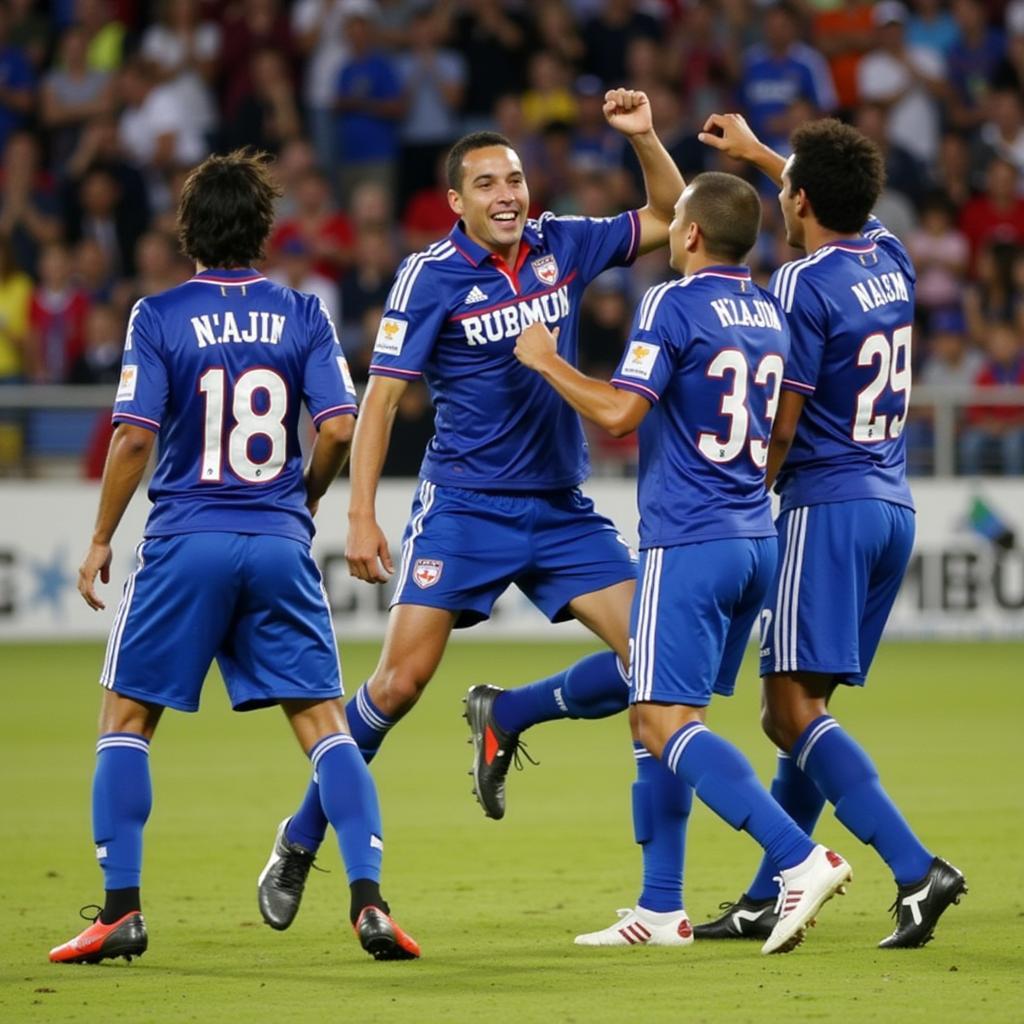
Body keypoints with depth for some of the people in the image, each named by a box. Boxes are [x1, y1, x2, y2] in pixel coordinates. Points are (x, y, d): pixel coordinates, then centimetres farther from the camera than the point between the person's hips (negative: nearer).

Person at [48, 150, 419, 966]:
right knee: (323, 720, 6)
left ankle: (122, 910, 2)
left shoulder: (159, 318, -4)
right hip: (280, 545, 2)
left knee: (127, 717, 10)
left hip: (186, 542, -2)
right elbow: (339, 428, -4)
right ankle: (368, 899, -7)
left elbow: (135, 438, -9)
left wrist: (100, 541, 1)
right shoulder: (302, 317, 3)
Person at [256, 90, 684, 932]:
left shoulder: (562, 247, 4)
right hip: (464, 506, -4)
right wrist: (361, 515, -15)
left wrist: (644, 138, -3)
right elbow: (380, 397, -8)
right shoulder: (431, 277, -8)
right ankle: (301, 843, 5)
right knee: (402, 680, -10)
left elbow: (669, 218, 15)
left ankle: (503, 719, 14)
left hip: (562, 507, 4)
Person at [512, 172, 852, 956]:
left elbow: (620, 412, -18)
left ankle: (802, 860, -26)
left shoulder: (672, 304, -11)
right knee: (671, 716, 15)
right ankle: (662, 911, 15)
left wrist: (546, 361, -2)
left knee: (666, 721, -11)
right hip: (756, 537, 8)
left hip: (689, 542, -8)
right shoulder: (769, 312, 12)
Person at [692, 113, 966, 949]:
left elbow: (779, 425, -12)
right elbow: (847, 207, 36)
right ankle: (768, 900, 17)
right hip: (894, 508, 8)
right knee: (797, 709, 14)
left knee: (795, 712, -12)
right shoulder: (890, 261, 11)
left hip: (827, 505, -8)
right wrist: (755, 151, 46)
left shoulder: (803, 285, -12)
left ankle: (917, 869, -26)